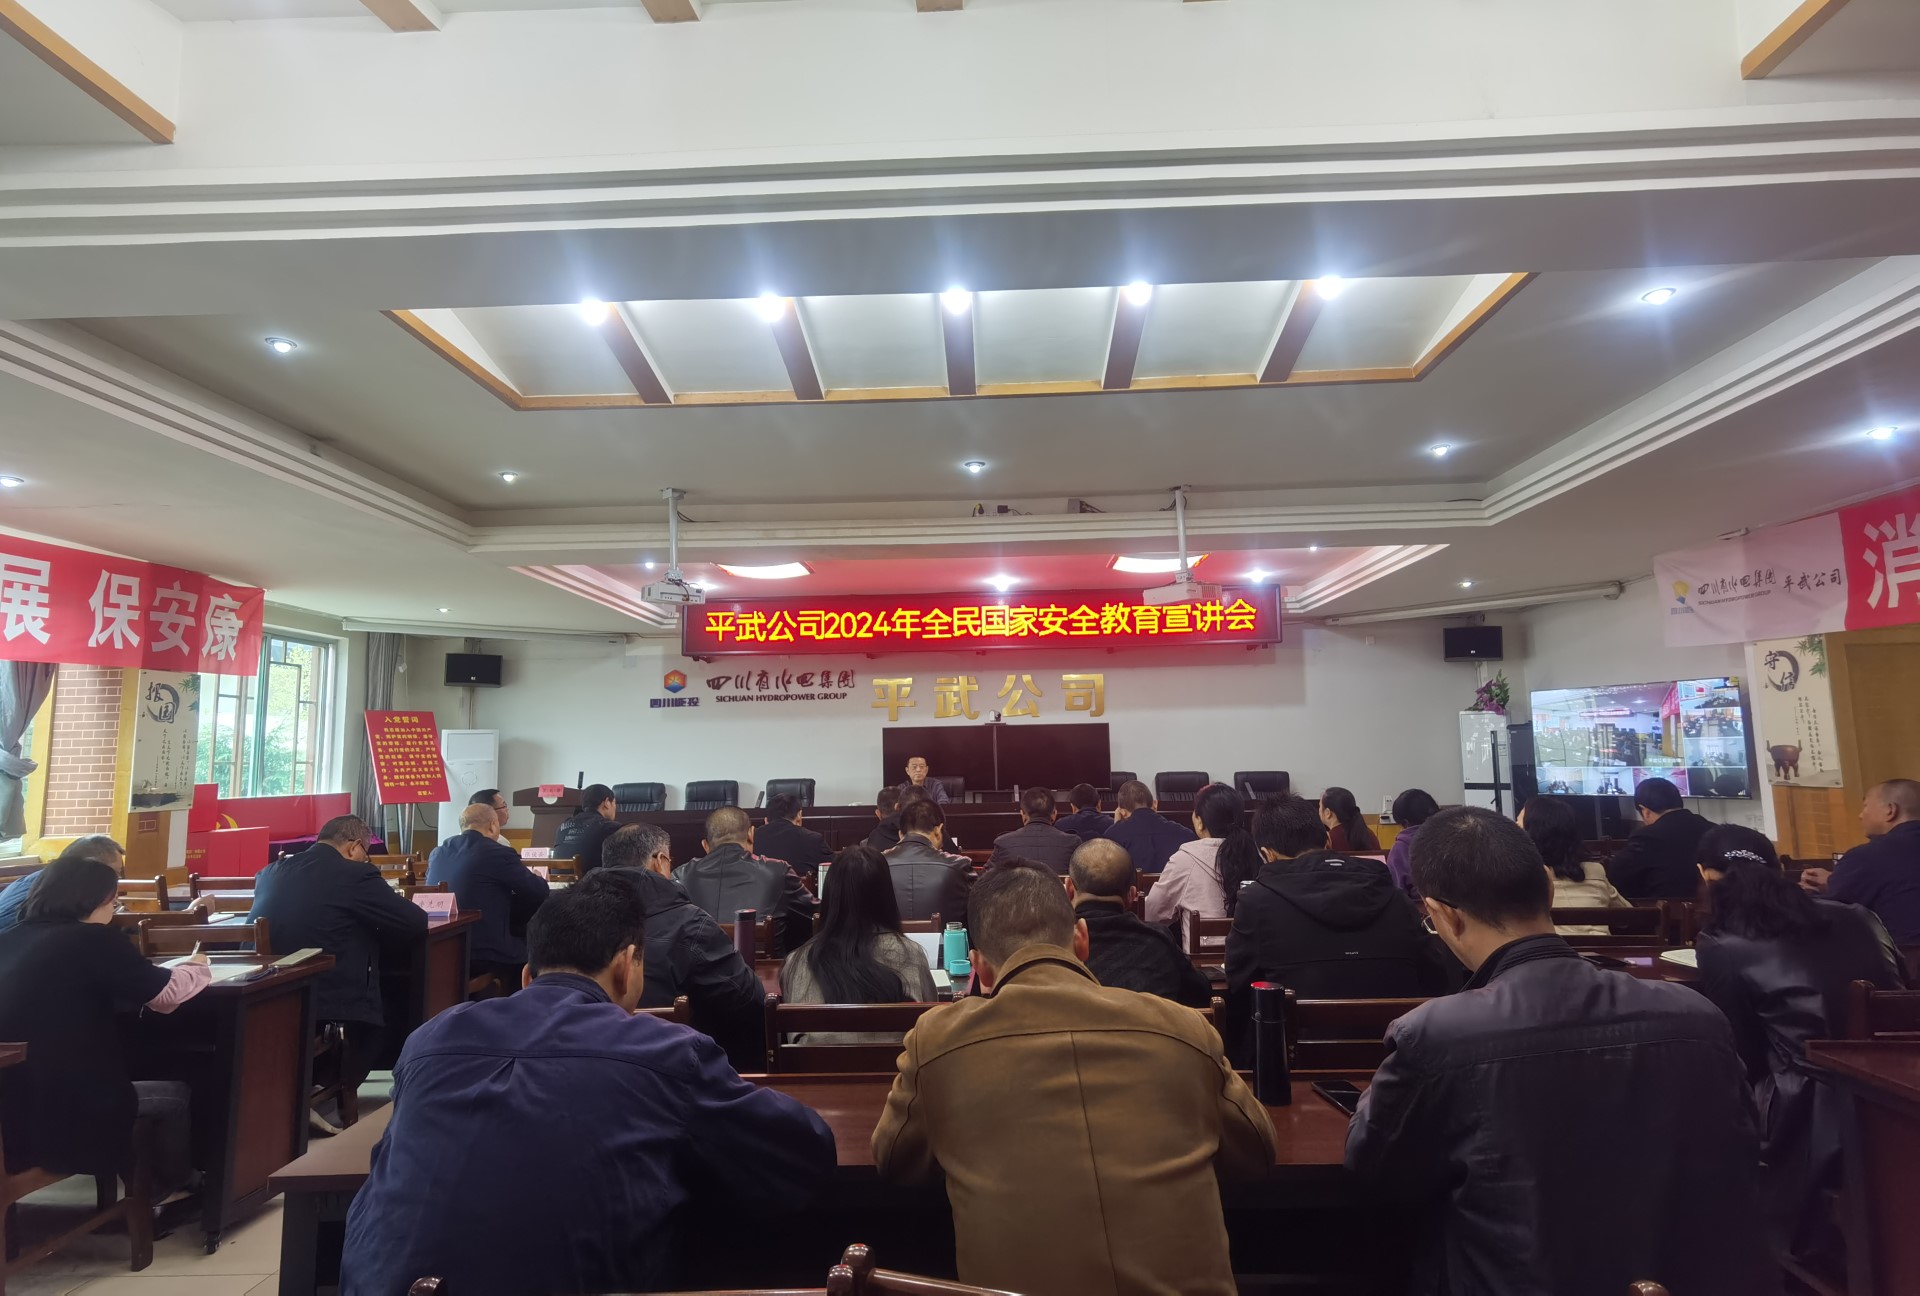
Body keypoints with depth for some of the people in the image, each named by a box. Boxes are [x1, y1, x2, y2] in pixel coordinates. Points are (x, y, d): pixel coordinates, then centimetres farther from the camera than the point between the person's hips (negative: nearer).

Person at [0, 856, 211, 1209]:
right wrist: (196, 967, 18)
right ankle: (168, 1191, 39)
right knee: (176, 1096, 18)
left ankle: (148, 1190, 42)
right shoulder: (92, 940, -15)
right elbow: (165, 992, -2)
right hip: (63, 1121, -7)